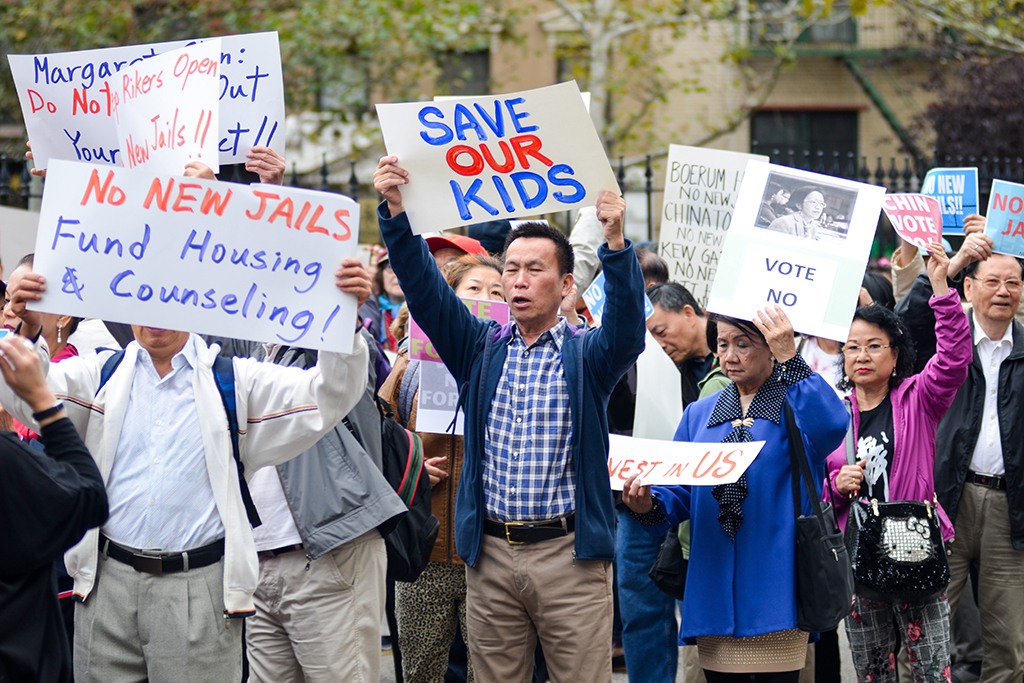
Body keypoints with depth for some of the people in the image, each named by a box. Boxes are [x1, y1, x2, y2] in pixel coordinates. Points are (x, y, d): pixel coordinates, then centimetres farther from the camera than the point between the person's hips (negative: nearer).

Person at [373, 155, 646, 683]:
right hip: (491, 555, 3)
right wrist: (394, 210, -12)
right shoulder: (481, 350, 12)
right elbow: (424, 288, 1)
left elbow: (627, 329, -17)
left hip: (569, 553, -3)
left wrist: (615, 243, -31)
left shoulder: (586, 355, 4)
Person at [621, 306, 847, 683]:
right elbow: (678, 495, 12)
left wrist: (789, 359, -24)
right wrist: (648, 505, -11)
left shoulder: (797, 405, 2)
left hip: (775, 588, -4)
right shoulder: (699, 415, 17)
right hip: (713, 592, 4)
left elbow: (831, 429, -23)